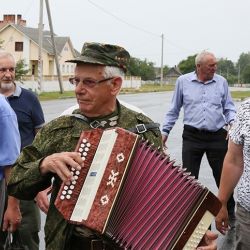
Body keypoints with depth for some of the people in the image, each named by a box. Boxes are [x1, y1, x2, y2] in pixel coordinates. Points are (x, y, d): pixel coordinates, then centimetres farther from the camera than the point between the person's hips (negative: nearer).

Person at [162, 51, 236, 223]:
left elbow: (229, 108, 8)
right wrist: (165, 131, 8)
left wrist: (233, 122, -11)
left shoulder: (221, 82, 3)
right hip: (192, 136, 0)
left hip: (217, 136, 1)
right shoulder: (183, 81, 2)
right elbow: (174, 110, 10)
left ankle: (230, 213, 28)